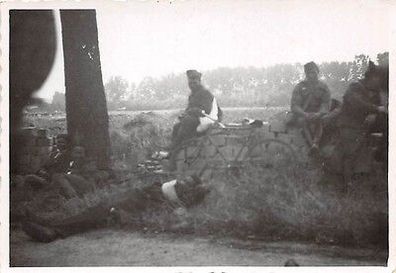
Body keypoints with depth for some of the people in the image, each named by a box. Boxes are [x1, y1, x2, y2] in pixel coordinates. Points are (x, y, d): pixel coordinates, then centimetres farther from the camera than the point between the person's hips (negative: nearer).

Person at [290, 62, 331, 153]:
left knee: (319, 120, -33)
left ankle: (315, 142, -55)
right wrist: (305, 114, -24)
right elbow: (294, 106, -3)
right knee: (304, 121, -35)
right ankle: (312, 143, -54)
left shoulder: (323, 87, 9)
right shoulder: (299, 87, 6)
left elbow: (326, 104, -2)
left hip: (318, 114, 1)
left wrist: (319, 114, -25)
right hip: (302, 115, -1)